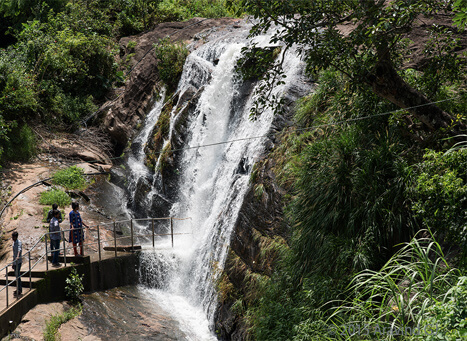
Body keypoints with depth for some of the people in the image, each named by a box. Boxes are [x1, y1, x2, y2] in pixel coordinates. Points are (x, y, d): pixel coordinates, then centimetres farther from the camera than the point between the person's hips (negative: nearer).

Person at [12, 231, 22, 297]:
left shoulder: (19, 242, -13)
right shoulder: (14, 243, 14)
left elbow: (19, 249, -32)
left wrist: (18, 256, -50)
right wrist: (13, 263, 23)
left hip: (18, 261, -9)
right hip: (15, 261, 9)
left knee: (18, 275, -12)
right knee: (16, 275, 14)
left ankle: (19, 291, -12)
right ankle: (19, 289, 24)